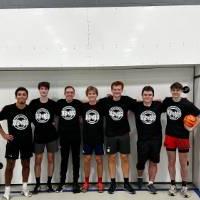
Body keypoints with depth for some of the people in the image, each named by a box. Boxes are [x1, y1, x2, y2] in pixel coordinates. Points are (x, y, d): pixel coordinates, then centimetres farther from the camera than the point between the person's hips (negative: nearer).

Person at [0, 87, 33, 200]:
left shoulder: (31, 109, -8)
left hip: (27, 141, 1)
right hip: (12, 141, -1)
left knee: (26, 164, 11)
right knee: (10, 165, 5)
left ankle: (25, 188, 26)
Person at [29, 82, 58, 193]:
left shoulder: (53, 104, -5)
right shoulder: (33, 103, -1)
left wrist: (53, 123, -5)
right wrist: (36, 124, 1)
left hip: (51, 135, -1)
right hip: (38, 135, 1)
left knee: (51, 159, 6)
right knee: (38, 160, 5)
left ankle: (49, 183, 18)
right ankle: (38, 184, 17)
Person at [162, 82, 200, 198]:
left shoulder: (187, 104, -14)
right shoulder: (167, 101, -3)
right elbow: (162, 111, 17)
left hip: (183, 136, -2)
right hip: (170, 136, 3)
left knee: (184, 163, 8)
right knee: (171, 162, 10)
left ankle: (184, 187, 24)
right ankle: (173, 185, 25)